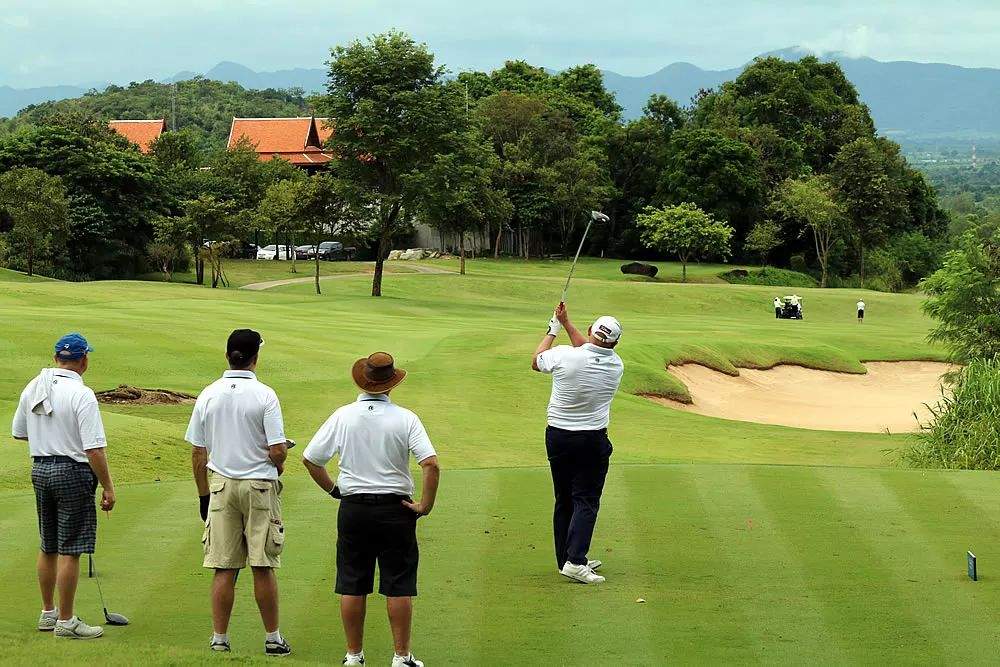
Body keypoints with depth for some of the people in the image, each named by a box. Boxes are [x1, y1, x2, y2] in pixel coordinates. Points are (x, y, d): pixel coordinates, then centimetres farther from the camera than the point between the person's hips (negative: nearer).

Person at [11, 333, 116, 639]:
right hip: (72, 471, -7)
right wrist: (108, 487, -13)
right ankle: (66, 621, 4)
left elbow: (18, 432, 17)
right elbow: (95, 449, -19)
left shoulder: (33, 388, 5)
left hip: (39, 469, 7)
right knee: (69, 550, -1)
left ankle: (48, 613, 27)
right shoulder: (81, 395, -17)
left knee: (48, 547, 17)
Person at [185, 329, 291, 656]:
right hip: (260, 485, -3)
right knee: (263, 567, 4)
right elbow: (277, 451, -14)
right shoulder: (264, 395, -10)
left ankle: (219, 638, 10)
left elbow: (197, 453, 5)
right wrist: (278, 466, 9)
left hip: (221, 485, 3)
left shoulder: (208, 395, 1)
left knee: (223, 568, 6)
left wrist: (203, 494, 14)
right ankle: (273, 638, 11)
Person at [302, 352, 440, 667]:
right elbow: (432, 465, -16)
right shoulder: (405, 419, -8)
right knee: (398, 585, 5)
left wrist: (333, 488, 13)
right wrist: (425, 506, -7)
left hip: (353, 509, 2)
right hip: (395, 508, -2)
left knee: (352, 585, 9)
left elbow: (310, 459, 1)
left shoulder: (343, 416, -3)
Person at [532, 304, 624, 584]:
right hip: (593, 441, -1)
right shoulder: (616, 366, -6)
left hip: (558, 437, 1)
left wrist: (553, 330, 20)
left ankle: (566, 560, 17)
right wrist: (566, 323, 23)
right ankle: (575, 560, -16)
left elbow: (536, 361, 8)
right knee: (586, 500, 0)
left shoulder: (564, 356, -15)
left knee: (564, 500, 12)